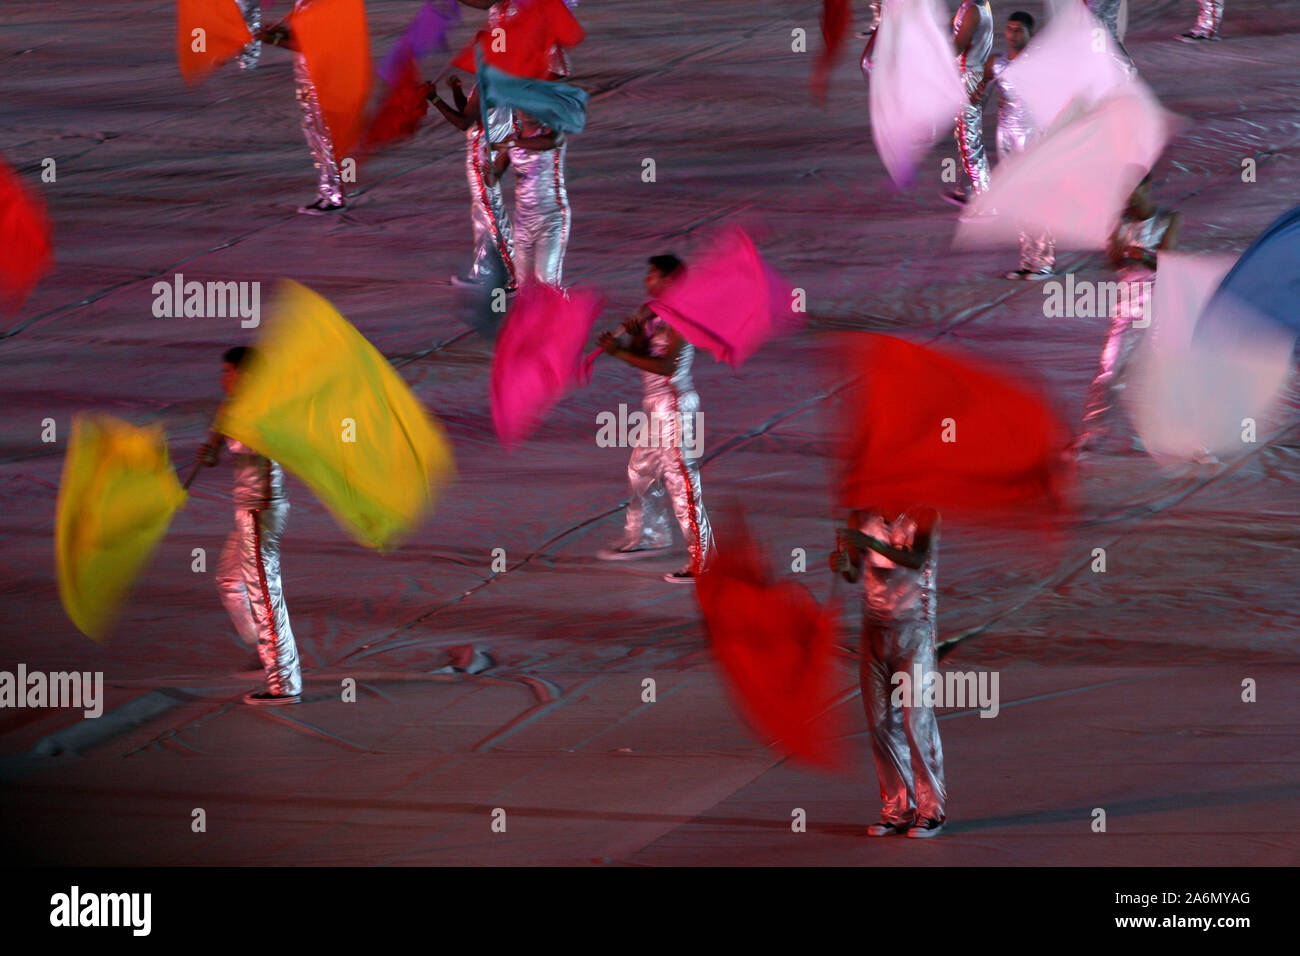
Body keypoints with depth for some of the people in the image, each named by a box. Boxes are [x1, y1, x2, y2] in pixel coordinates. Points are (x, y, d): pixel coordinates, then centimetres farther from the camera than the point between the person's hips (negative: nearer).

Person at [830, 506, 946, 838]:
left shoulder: (924, 518, -6)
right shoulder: (862, 519, 4)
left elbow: (917, 561, -23)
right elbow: (856, 574, -5)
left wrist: (873, 544, -35)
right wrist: (843, 565, -28)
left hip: (914, 628, -4)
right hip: (875, 628, 4)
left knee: (917, 720, -8)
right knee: (881, 723, 2)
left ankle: (931, 811, -1)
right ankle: (898, 809, 9)